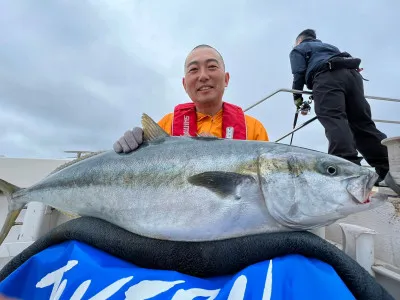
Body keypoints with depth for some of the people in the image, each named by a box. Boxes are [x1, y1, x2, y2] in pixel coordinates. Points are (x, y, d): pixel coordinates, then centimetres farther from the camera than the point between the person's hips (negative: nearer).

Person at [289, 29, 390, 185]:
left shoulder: (298, 49, 25)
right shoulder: (329, 45, 43)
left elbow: (299, 74, 7)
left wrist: (297, 98, 17)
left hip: (327, 76, -6)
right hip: (352, 73, 6)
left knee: (334, 120, -22)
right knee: (362, 122, 0)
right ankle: (388, 169, -10)